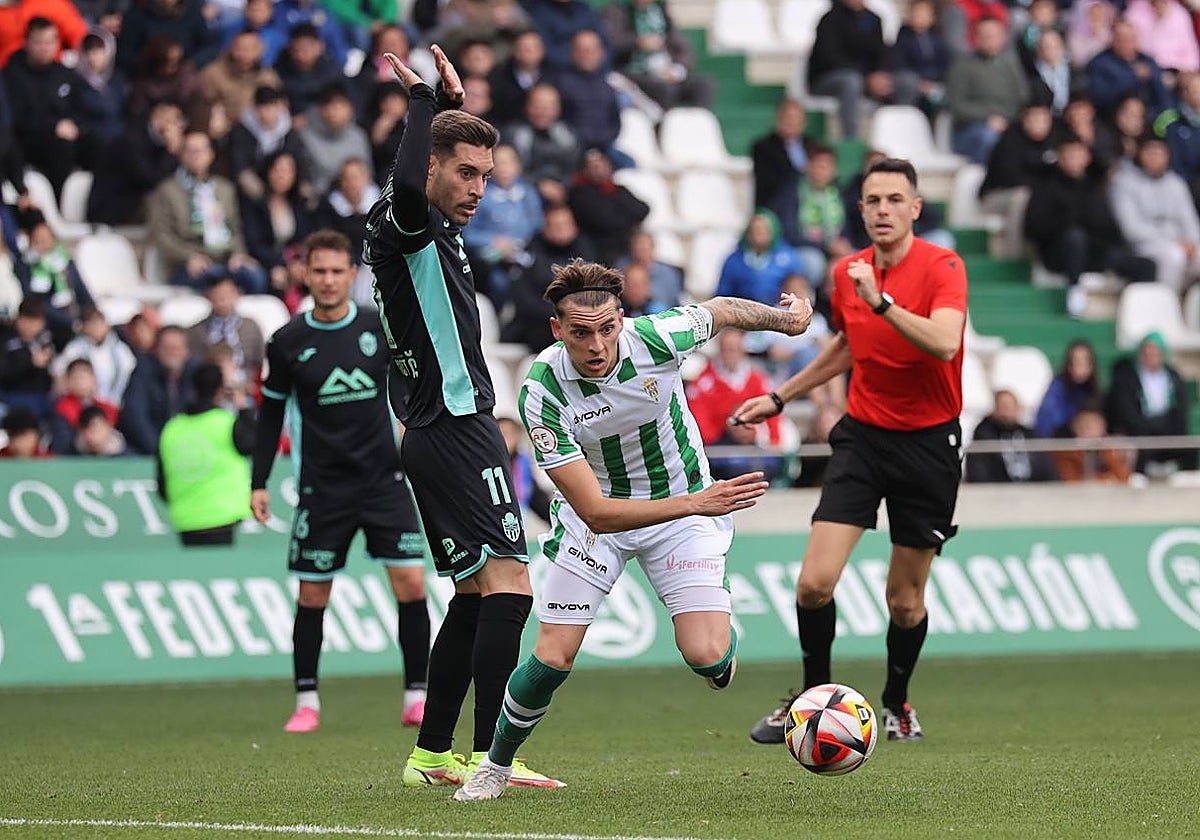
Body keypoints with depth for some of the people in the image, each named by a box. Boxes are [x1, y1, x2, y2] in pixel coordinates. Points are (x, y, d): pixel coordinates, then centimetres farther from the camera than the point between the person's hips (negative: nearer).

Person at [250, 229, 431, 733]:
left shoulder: (381, 329, 0)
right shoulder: (287, 343, -1)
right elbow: (272, 413, 9)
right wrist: (259, 483, 5)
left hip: (385, 478, 0)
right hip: (322, 487, 0)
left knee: (411, 583, -8)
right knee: (312, 594, 1)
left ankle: (416, 697, 0)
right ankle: (306, 701, 14)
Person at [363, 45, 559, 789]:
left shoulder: (435, 228, 15)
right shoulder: (402, 223, -12)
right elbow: (406, 185, -38)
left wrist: (450, 102, 24)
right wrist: (424, 99, -27)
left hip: (436, 433, 11)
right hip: (456, 427, -11)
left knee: (476, 593, 14)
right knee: (509, 582, -16)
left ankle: (432, 754, 16)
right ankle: (493, 759, -21)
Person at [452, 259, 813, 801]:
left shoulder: (657, 338, -27)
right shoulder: (543, 392, -30)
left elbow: (721, 310, -2)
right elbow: (597, 513, -32)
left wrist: (785, 318, 14)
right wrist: (696, 503, -41)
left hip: (686, 503, 1)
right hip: (594, 517, 0)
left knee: (705, 656, -17)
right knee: (552, 658, -8)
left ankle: (723, 636, 21)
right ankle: (495, 765, 18)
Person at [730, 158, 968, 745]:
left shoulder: (943, 266, -12)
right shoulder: (847, 273, 4)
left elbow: (944, 343, -30)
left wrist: (881, 300, -37)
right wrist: (780, 397, 25)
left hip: (928, 443, -3)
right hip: (862, 434, 3)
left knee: (906, 601, 5)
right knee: (815, 582, -11)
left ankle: (896, 702, 32)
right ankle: (814, 699, 11)